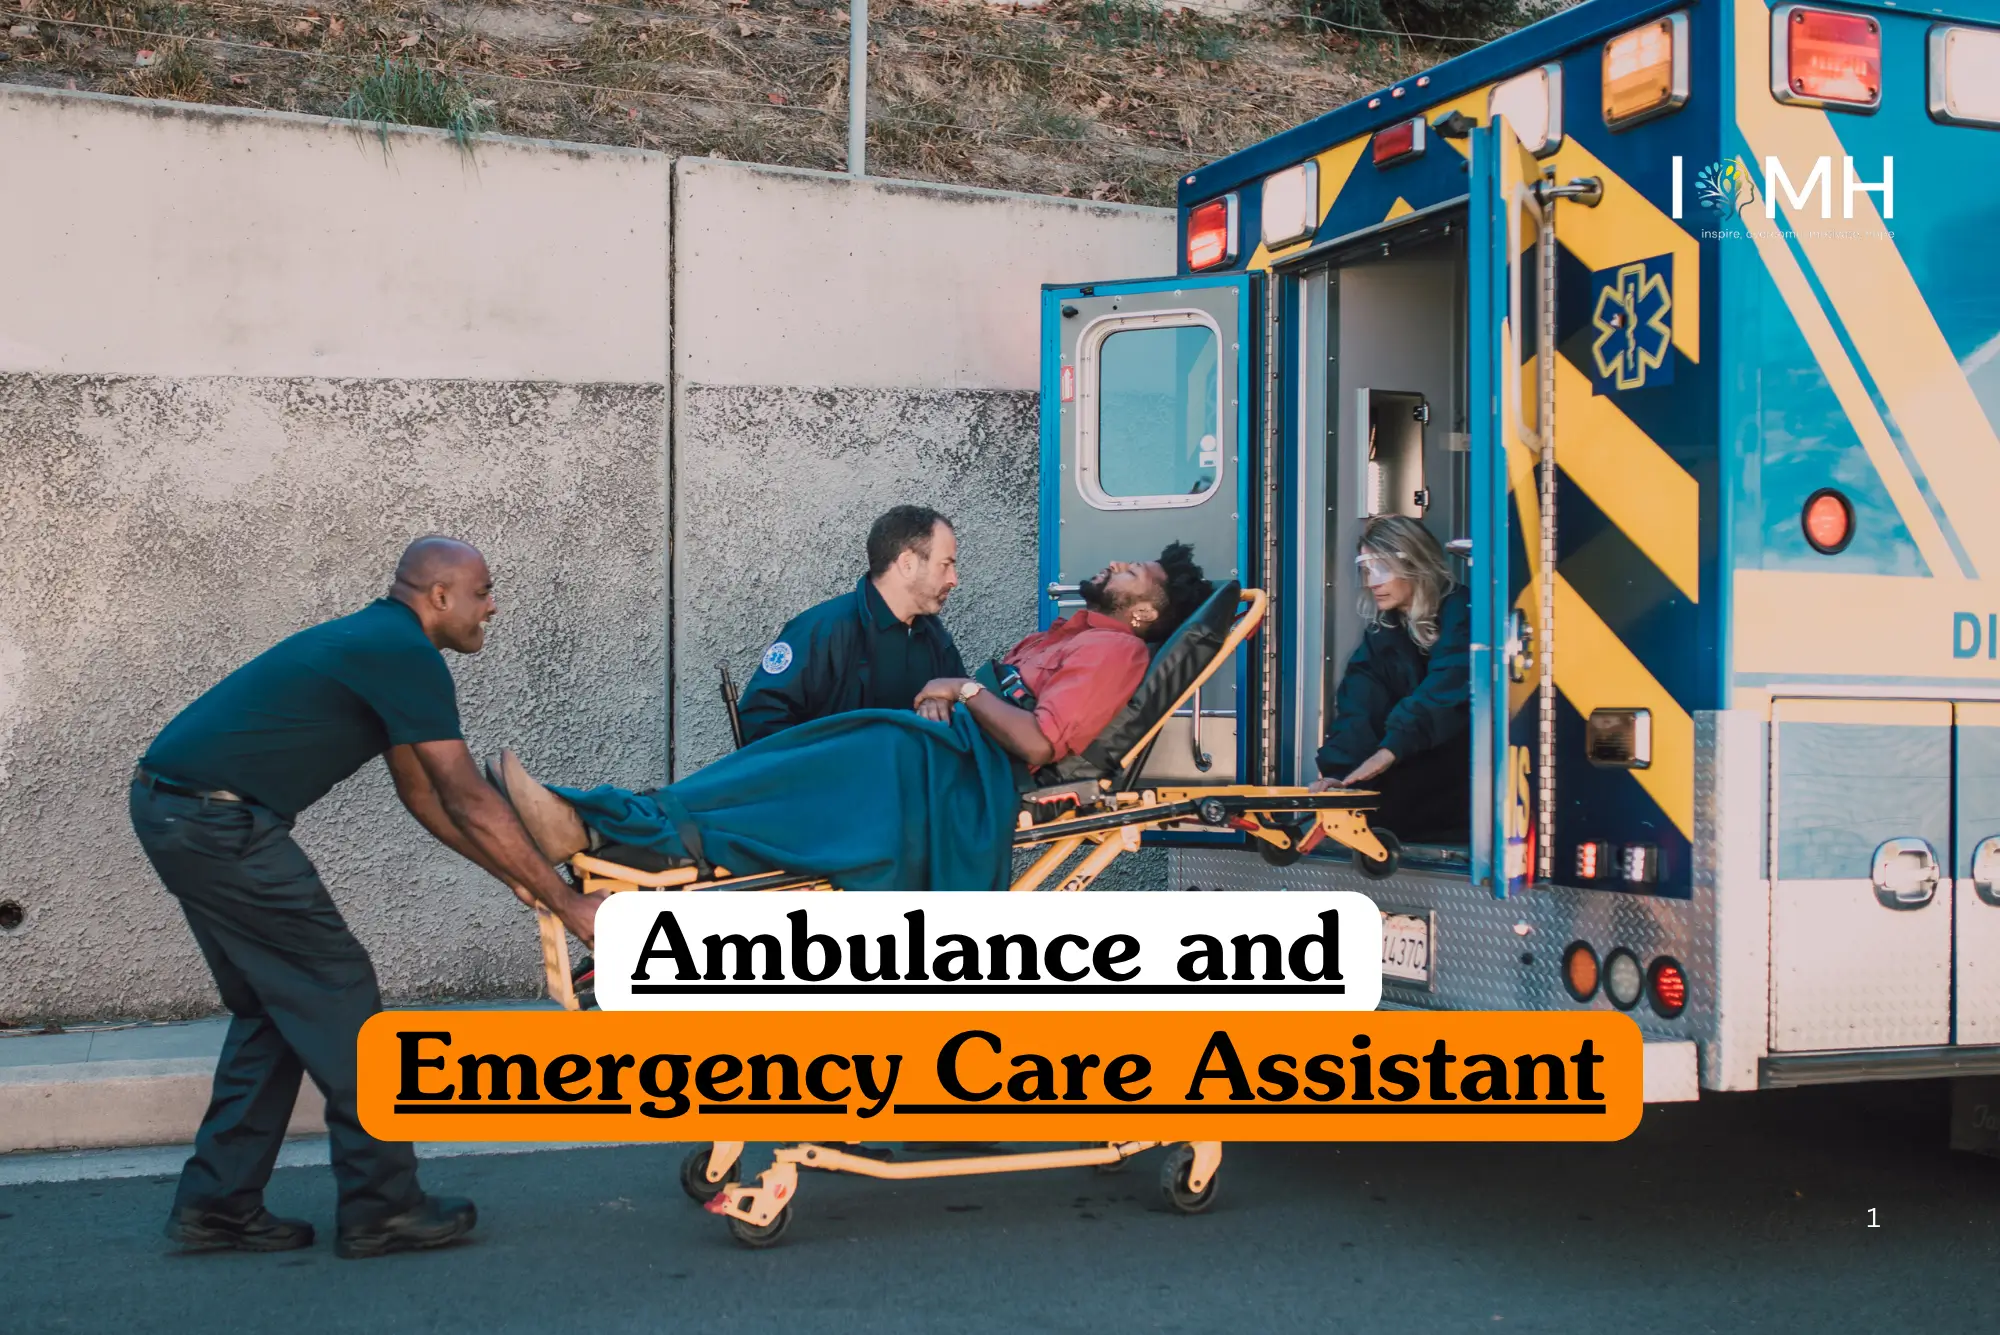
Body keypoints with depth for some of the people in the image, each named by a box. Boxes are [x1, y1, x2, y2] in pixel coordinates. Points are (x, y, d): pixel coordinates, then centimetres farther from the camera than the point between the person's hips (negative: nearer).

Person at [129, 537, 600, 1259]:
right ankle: (381, 1207, 2)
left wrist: (517, 874, 18)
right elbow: (468, 801, -14)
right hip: (219, 823, -10)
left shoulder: (378, 643, 19)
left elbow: (425, 794, 21)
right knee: (336, 994, -3)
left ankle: (217, 1202, 18)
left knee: (273, 1006, 16)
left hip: (169, 810, 10)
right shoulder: (406, 654, -12)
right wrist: (568, 903, -11)